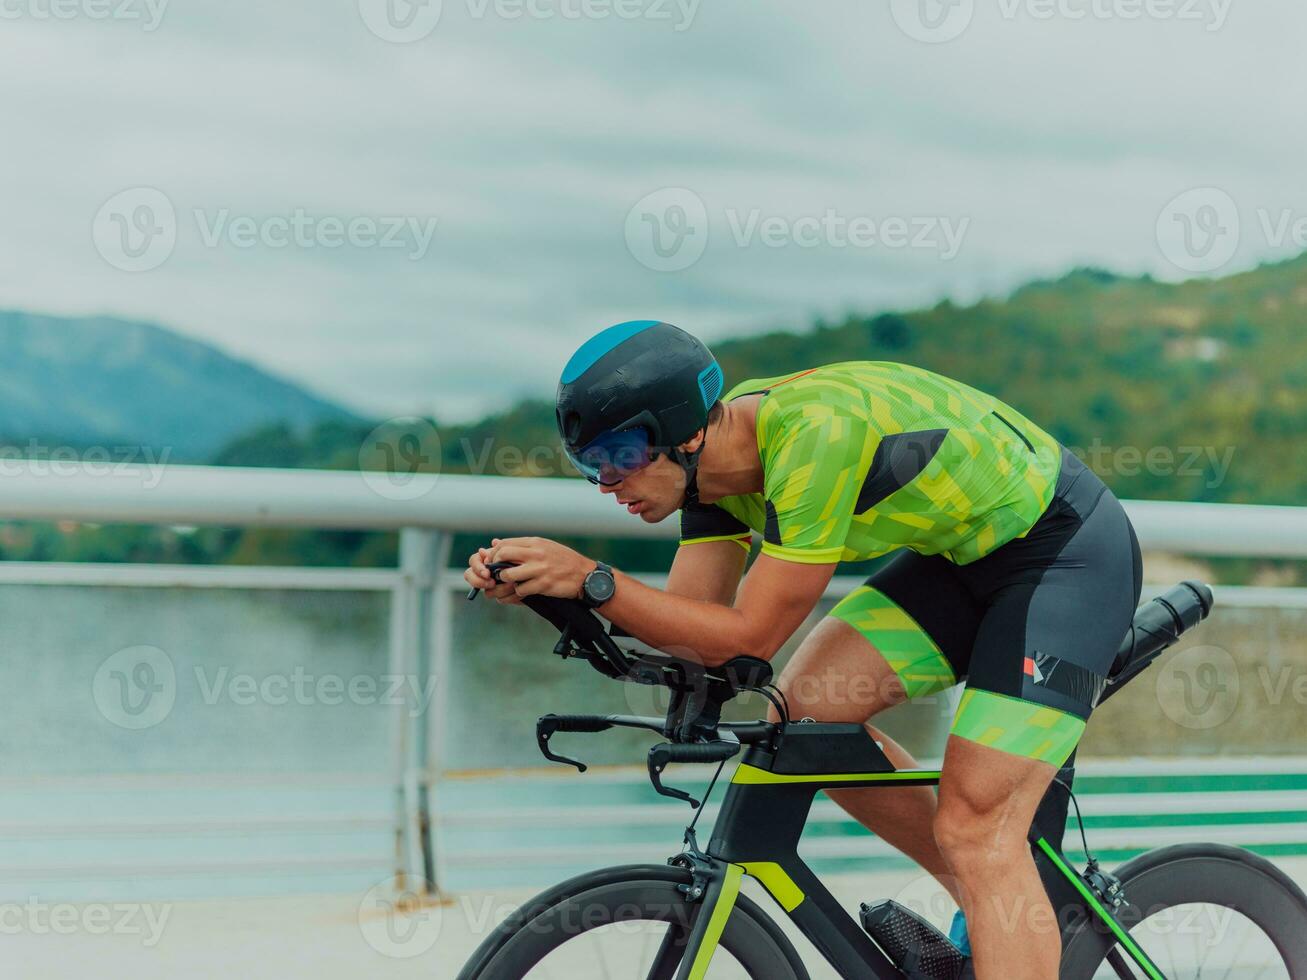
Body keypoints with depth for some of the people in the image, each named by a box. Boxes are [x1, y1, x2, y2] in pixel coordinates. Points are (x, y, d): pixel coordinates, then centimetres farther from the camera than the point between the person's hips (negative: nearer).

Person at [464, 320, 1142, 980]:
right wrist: (541, 588, -14)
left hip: (1069, 547, -9)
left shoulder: (816, 436, -32)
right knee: (806, 711, -2)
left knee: (975, 825, -17)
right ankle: (990, 900, 12)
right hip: (966, 550, 9)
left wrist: (592, 580, -30)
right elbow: (693, 622, -3)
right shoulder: (716, 453, -5)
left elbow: (749, 638, -29)